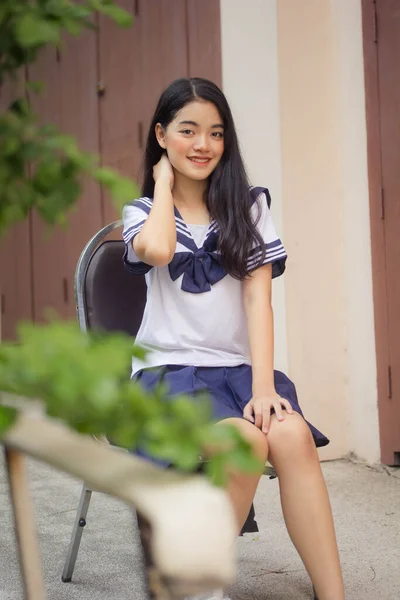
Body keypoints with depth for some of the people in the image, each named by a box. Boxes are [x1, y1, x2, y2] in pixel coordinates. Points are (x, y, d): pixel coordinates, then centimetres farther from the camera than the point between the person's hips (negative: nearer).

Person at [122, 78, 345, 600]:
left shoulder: (249, 207, 11)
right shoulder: (142, 212, 9)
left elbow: (258, 298, -2)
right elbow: (157, 250, -18)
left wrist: (263, 384, -16)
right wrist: (164, 183, 0)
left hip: (237, 366, 2)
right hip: (170, 368, -2)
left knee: (292, 435, -31)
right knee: (245, 441, -32)